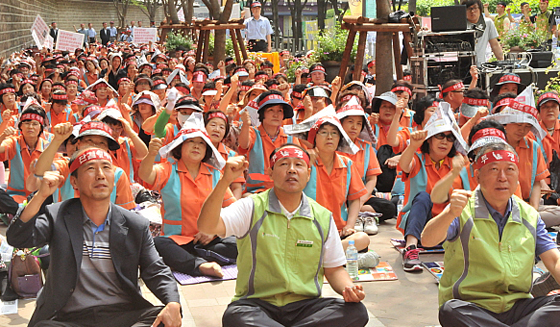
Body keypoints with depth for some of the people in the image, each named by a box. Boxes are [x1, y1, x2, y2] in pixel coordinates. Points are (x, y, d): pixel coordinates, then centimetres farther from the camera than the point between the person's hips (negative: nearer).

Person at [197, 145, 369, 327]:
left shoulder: (323, 218, 11)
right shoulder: (252, 208, 2)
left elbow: (334, 269, 15)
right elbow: (207, 227, -13)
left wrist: (348, 288, -8)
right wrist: (225, 181, -25)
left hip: (305, 305, 4)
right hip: (257, 304, -4)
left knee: (357, 312, -24)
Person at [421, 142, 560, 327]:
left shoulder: (530, 216, 13)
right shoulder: (462, 210, 0)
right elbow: (427, 240, -17)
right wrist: (450, 214, -38)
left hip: (517, 307, 3)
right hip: (470, 308, -3)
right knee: (450, 311, -36)